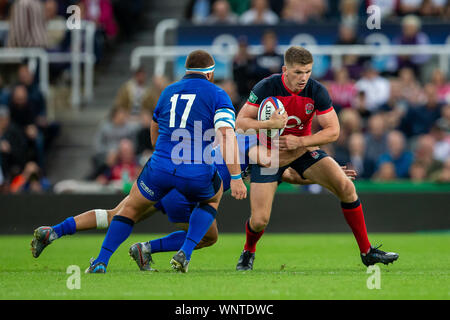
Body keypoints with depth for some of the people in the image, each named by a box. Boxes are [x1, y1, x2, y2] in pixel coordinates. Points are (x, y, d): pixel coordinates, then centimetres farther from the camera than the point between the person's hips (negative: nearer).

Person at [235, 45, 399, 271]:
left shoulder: (316, 92, -16)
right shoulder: (266, 88, -21)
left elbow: (333, 131, -14)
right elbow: (240, 122, -19)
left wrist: (299, 142, -26)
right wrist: (270, 124, -36)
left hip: (303, 149, 2)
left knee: (345, 186, -16)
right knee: (259, 220, -13)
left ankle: (366, 251, -4)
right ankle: (248, 251, 25)